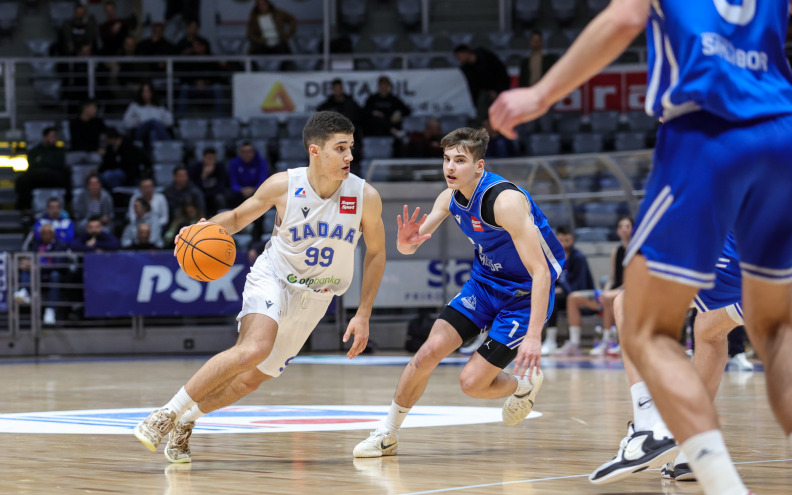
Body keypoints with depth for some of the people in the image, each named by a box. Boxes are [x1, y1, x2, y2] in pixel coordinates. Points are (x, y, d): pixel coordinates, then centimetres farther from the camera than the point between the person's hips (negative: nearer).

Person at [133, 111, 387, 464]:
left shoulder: (365, 197, -14)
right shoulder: (283, 185, -16)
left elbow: (375, 253, 1)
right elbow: (238, 216, 2)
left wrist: (363, 315, -2)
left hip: (314, 298, 3)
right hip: (272, 277, -3)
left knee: (251, 379, 5)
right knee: (254, 349, -31)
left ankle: (185, 422, 29)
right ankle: (168, 413, -21)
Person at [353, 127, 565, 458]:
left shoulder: (506, 201, -30)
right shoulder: (450, 198, -6)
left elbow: (540, 270, -33)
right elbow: (409, 247, 2)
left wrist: (534, 335, -41)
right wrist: (405, 242, -26)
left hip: (525, 294, -6)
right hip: (485, 281, 6)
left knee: (472, 382, -10)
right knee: (429, 351, -9)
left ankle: (524, 385, 23)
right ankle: (387, 433, 7)